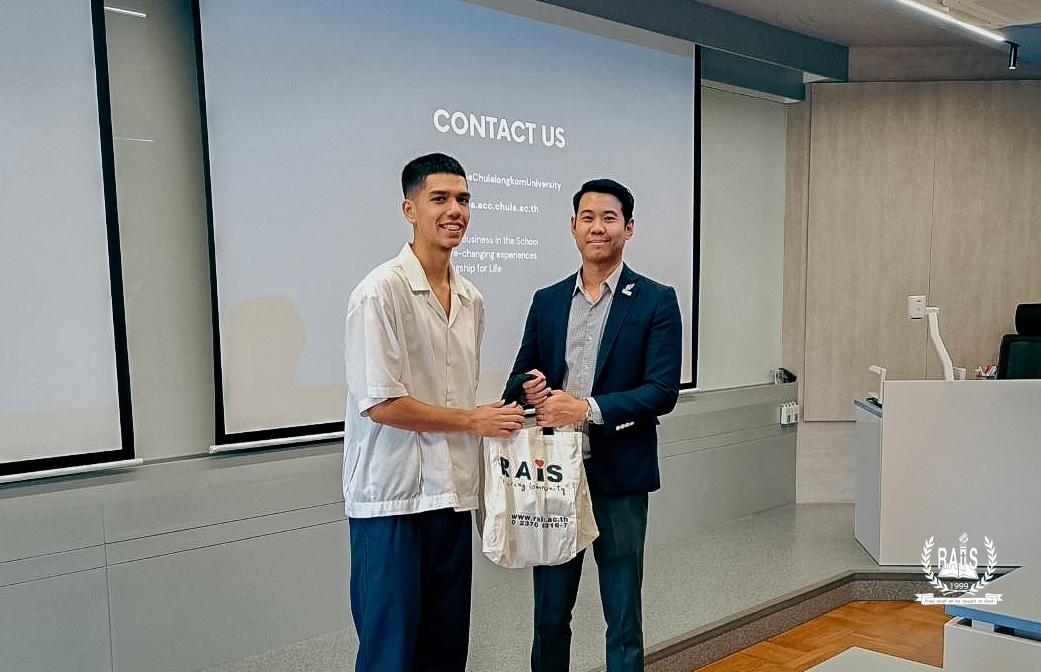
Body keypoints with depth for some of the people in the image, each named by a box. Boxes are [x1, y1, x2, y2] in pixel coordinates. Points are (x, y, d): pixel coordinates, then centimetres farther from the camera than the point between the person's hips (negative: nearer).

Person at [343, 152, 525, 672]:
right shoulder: (381, 291, -13)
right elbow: (380, 404, -18)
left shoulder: (471, 299, 10)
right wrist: (473, 421, -10)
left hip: (452, 495, 7)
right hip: (394, 498, -6)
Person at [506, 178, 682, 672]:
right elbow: (520, 377, 12)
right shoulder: (546, 301, 9)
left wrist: (587, 408, -21)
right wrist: (530, 389, -12)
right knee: (549, 613, 15)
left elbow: (662, 391, -10)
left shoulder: (656, 301, -3)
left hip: (619, 477, -3)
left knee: (623, 616, 10)